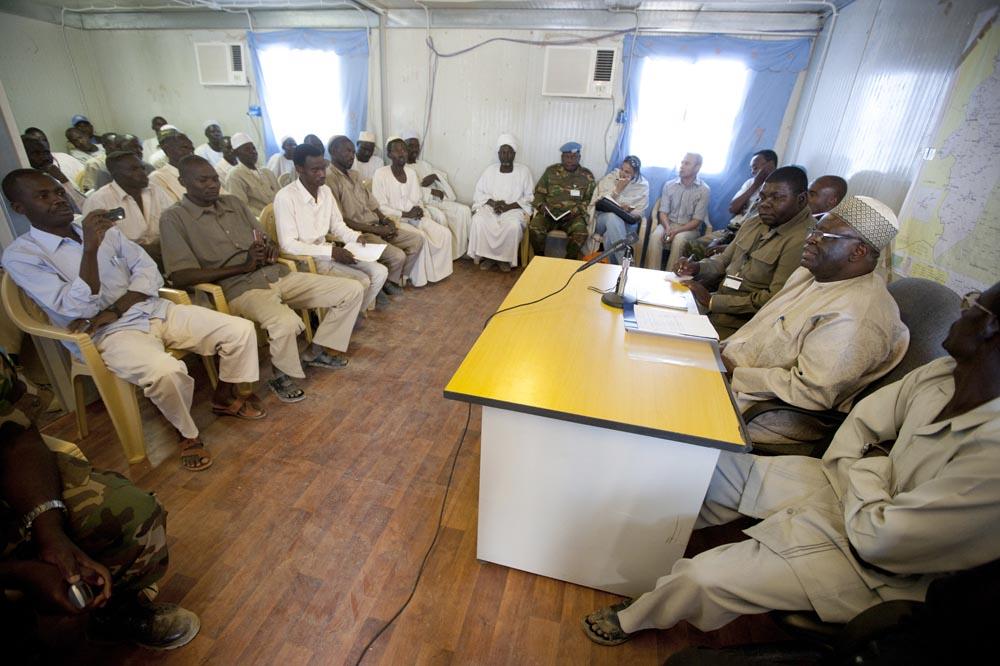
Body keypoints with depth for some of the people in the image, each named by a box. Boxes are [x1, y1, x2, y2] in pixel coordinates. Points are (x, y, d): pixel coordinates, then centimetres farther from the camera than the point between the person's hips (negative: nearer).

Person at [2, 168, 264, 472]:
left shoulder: (102, 228, 12)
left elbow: (147, 270, 6)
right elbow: (79, 309, -15)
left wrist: (113, 310, -9)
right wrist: (91, 248, -23)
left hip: (154, 310, 6)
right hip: (110, 333, -5)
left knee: (240, 330, -10)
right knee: (165, 371, -37)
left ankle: (224, 397, 13)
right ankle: (188, 434, -8)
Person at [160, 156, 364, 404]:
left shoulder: (233, 202, 18)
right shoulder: (173, 218, 1)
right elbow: (180, 276, -10)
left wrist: (270, 249, -4)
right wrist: (243, 267, -14)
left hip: (277, 274, 7)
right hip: (240, 289, -6)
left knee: (352, 290, -3)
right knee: (286, 322, -39)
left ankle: (315, 352, 11)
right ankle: (281, 377, -7)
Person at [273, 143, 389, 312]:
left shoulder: (326, 191, 5)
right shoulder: (285, 197, -17)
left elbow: (337, 226, 14)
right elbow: (288, 245, -20)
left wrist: (356, 237, -8)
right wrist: (331, 251, -25)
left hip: (328, 251, 7)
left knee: (380, 272, -5)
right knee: (361, 282, -22)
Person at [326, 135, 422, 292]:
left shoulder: (355, 175, 17)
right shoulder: (329, 179, -12)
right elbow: (339, 220, -17)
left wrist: (386, 220, -2)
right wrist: (375, 229, -17)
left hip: (375, 225, 9)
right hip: (357, 232, -9)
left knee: (417, 239, -1)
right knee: (398, 256, -26)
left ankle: (397, 279, 8)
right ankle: (388, 283, 5)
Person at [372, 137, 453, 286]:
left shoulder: (411, 172, 10)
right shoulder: (381, 174, -8)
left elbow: (418, 200, 14)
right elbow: (380, 207, -12)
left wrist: (419, 210, -10)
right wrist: (405, 214, -19)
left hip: (415, 217, 6)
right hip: (394, 219, -6)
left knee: (445, 233, -14)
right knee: (420, 237, -32)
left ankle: (435, 270, 0)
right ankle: (419, 278, -13)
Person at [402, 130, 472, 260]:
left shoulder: (424, 164, 24)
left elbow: (443, 175, 19)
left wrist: (434, 176, -5)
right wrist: (431, 191, -13)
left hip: (438, 200, 7)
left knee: (464, 210, -13)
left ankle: (462, 249, -10)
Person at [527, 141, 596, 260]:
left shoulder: (587, 176, 7)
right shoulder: (551, 171, 9)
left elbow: (589, 199, 7)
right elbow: (539, 193, 13)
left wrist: (576, 210, -11)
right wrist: (541, 206, -8)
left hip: (573, 215, 0)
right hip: (549, 213, 1)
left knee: (581, 233, -32)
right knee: (534, 228, -29)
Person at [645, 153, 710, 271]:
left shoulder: (704, 190, -5)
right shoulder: (669, 185, 5)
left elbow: (696, 221, -8)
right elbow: (663, 212, 1)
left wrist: (676, 231, -23)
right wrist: (668, 228, -20)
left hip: (689, 228, -2)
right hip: (669, 223, 2)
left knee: (679, 239, -36)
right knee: (655, 235, -31)